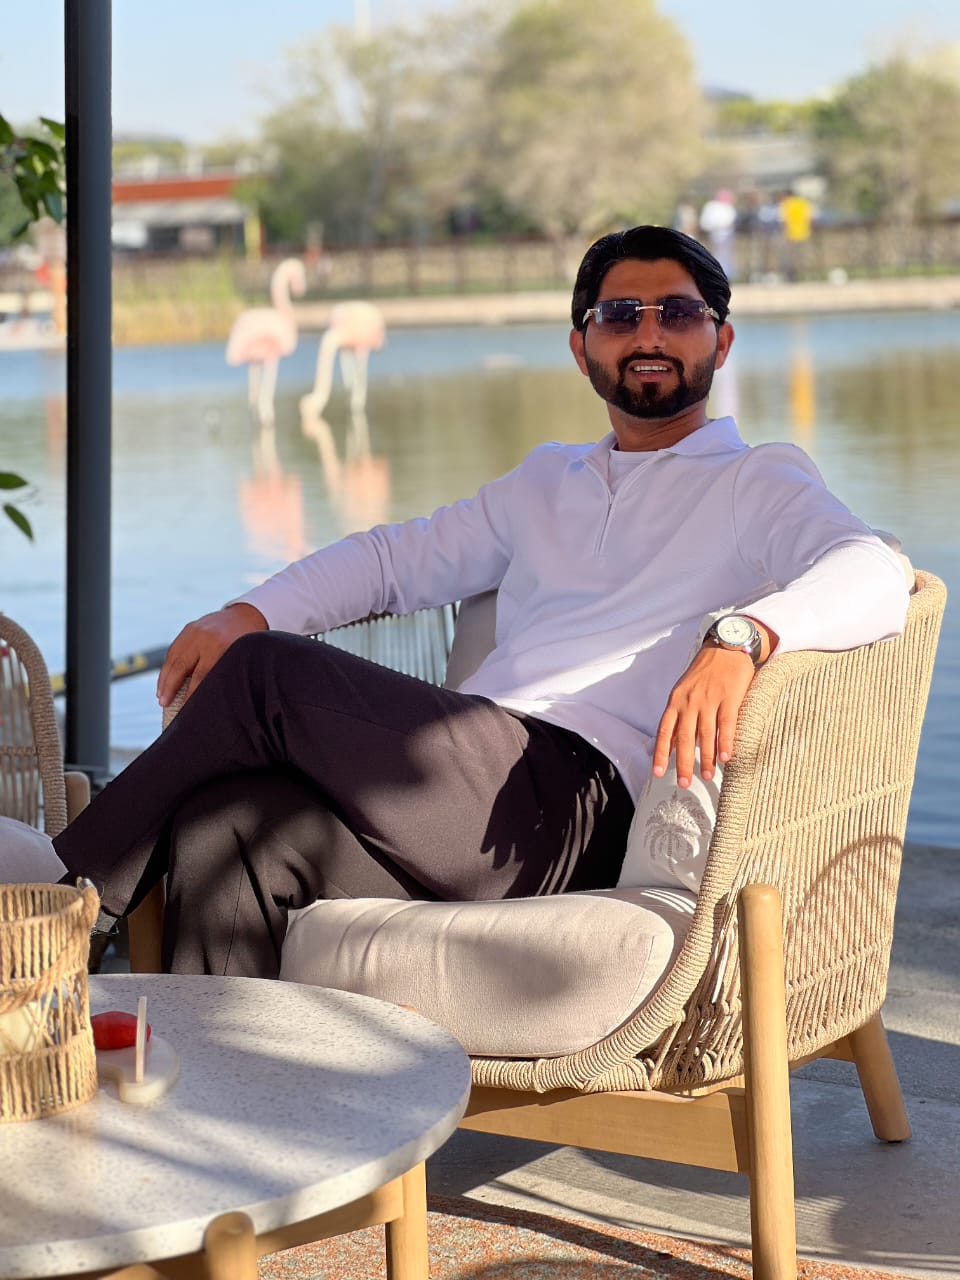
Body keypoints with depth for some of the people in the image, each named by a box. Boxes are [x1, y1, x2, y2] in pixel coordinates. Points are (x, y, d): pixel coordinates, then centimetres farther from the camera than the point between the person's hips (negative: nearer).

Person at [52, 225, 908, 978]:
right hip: (481, 786, 6)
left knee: (269, 675, -20)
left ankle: (81, 881, -6)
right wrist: (247, 615, 17)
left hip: (578, 804, -6)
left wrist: (739, 638, -30)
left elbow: (874, 576, -9)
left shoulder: (758, 486, 11)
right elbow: (402, 556, 35)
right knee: (224, 826, -23)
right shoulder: (546, 482, 33)